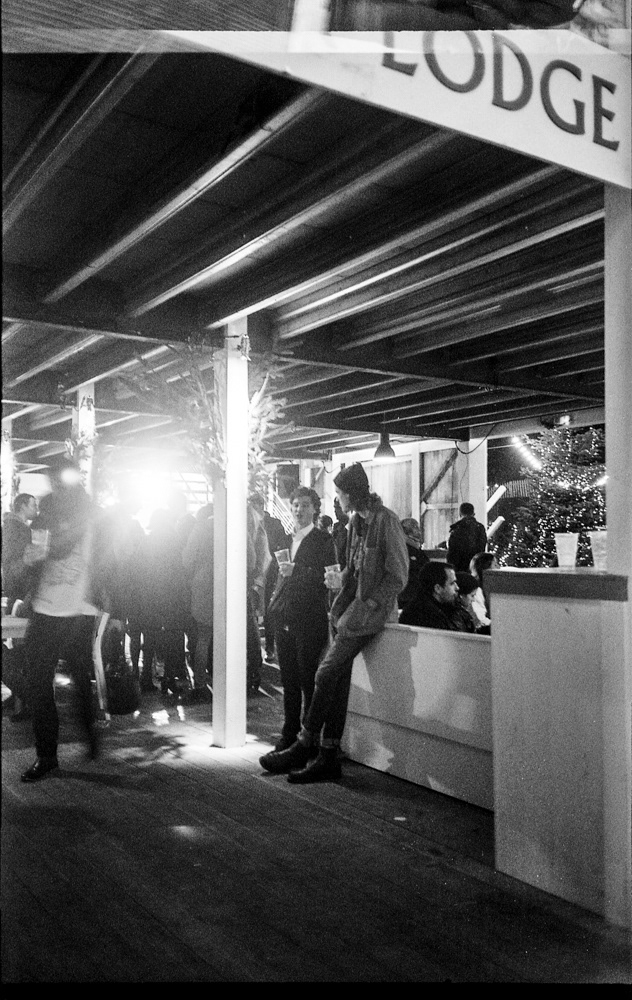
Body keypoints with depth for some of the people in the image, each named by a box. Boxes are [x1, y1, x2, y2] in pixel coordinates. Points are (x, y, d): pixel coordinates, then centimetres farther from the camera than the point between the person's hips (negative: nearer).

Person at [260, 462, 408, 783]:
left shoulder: (386, 520, -13)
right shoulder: (356, 520, 13)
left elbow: (397, 576, -14)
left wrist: (368, 605, -17)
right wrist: (340, 579, -1)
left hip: (372, 607, -8)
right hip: (351, 603, 8)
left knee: (327, 673, -10)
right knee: (339, 678, 5)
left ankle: (305, 746, 1)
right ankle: (328, 757, 10)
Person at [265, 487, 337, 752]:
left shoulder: (324, 540, -4)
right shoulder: (287, 540, 17)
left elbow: (327, 578, -12)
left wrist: (296, 572, -19)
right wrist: (275, 602, 13)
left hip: (310, 619, -6)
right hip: (284, 619, 6)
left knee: (308, 680, -3)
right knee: (288, 680, 11)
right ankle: (289, 734, 20)